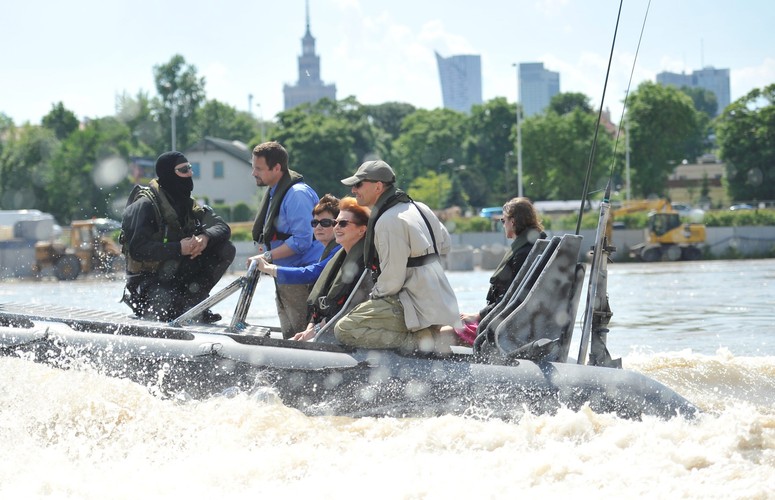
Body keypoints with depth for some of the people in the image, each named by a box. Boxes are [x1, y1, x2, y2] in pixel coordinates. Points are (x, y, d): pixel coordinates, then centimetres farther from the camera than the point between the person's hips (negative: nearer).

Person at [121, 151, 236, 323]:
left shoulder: (188, 203, 7)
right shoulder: (145, 205, -16)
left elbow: (222, 227, -2)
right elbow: (137, 250, -26)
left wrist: (206, 237, -26)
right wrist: (178, 248, -33)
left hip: (179, 274, 7)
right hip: (147, 280, -7)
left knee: (226, 249, -7)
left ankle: (192, 300, -7)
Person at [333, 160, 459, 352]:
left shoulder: (388, 221, -17)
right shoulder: (419, 208, 12)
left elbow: (392, 279, -18)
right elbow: (445, 245, 24)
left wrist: (375, 296, -1)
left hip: (417, 309, -10)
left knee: (344, 329, -12)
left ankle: (416, 341, -16)